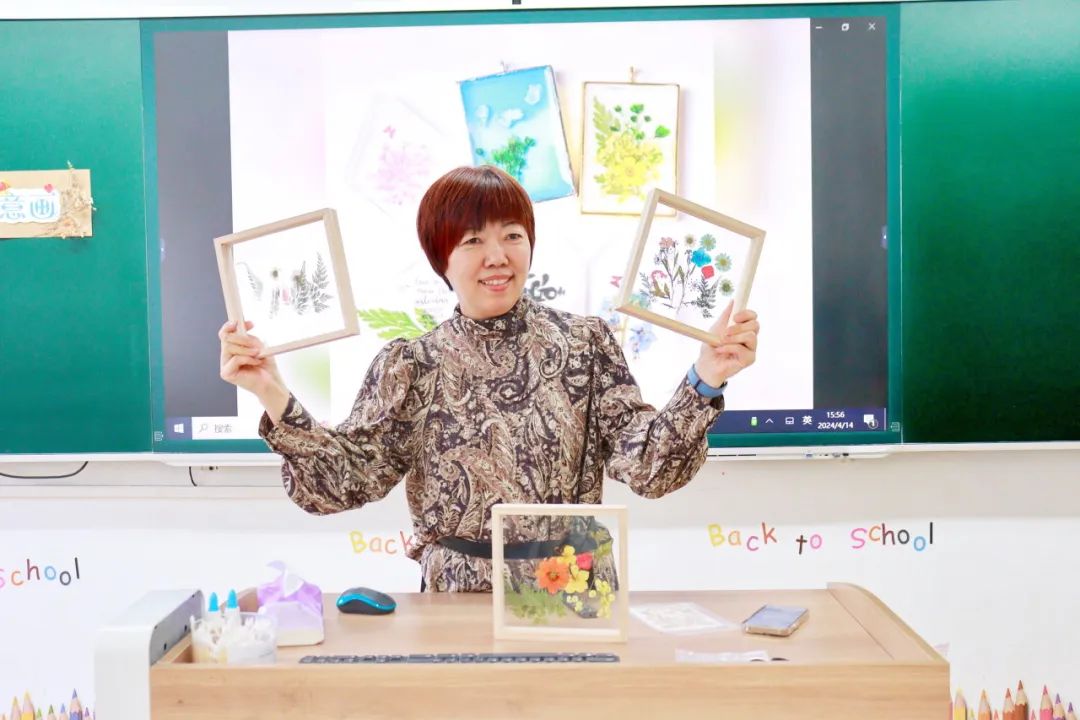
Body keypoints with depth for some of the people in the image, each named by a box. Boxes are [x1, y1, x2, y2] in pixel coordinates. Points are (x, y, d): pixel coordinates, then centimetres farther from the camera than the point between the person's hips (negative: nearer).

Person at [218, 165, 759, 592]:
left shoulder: (585, 342, 2)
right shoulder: (409, 366, 2)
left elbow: (646, 467, -4)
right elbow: (340, 483, -4)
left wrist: (704, 381, -18)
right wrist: (273, 396, -16)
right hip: (458, 600, 0)